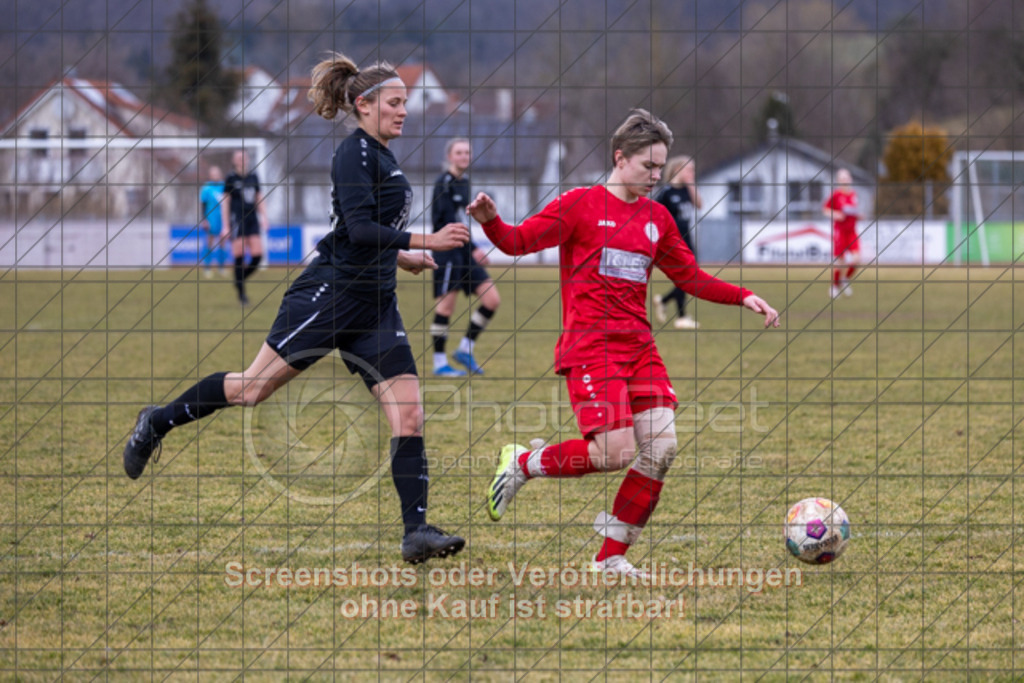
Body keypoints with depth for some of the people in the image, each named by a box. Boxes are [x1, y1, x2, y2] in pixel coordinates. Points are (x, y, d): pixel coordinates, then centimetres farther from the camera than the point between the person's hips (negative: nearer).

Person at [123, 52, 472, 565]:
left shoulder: (380, 156, 17)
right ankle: (158, 422, 22)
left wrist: (400, 256, 32)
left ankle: (416, 532, -10)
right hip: (330, 292, -9)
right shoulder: (355, 152, -11)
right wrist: (426, 242, -26)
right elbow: (359, 229, -23)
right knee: (253, 388, -1)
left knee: (408, 414, -5)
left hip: (374, 305, 9)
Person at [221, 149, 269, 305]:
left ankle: (240, 279, 18)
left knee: (257, 255, -6)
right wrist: (226, 226, -3)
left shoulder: (253, 177, 12)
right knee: (239, 256, -7)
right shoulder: (231, 178, -1)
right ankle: (241, 293, 0)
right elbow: (225, 203, 0)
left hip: (252, 220, 5)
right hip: (237, 220, -5)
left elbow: (259, 199, 18)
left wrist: (263, 217, 8)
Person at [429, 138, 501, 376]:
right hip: (448, 251, -8)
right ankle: (439, 363, 2)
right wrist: (474, 249, -22)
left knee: (492, 300, 0)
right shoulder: (444, 184, -10)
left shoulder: (465, 183, 15)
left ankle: (466, 349, 11)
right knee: (446, 305, -6)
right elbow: (449, 224, -18)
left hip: (466, 254, 8)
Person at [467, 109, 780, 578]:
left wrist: (744, 297, 12)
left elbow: (690, 277, 23)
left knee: (661, 447, -8)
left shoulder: (657, 218, 16)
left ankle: (611, 557, 4)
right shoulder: (581, 204, -1)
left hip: (638, 346, 7)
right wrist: (491, 221, -26)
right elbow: (520, 241, -6)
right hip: (589, 346, -6)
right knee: (617, 453, -18)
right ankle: (521, 464, 7)